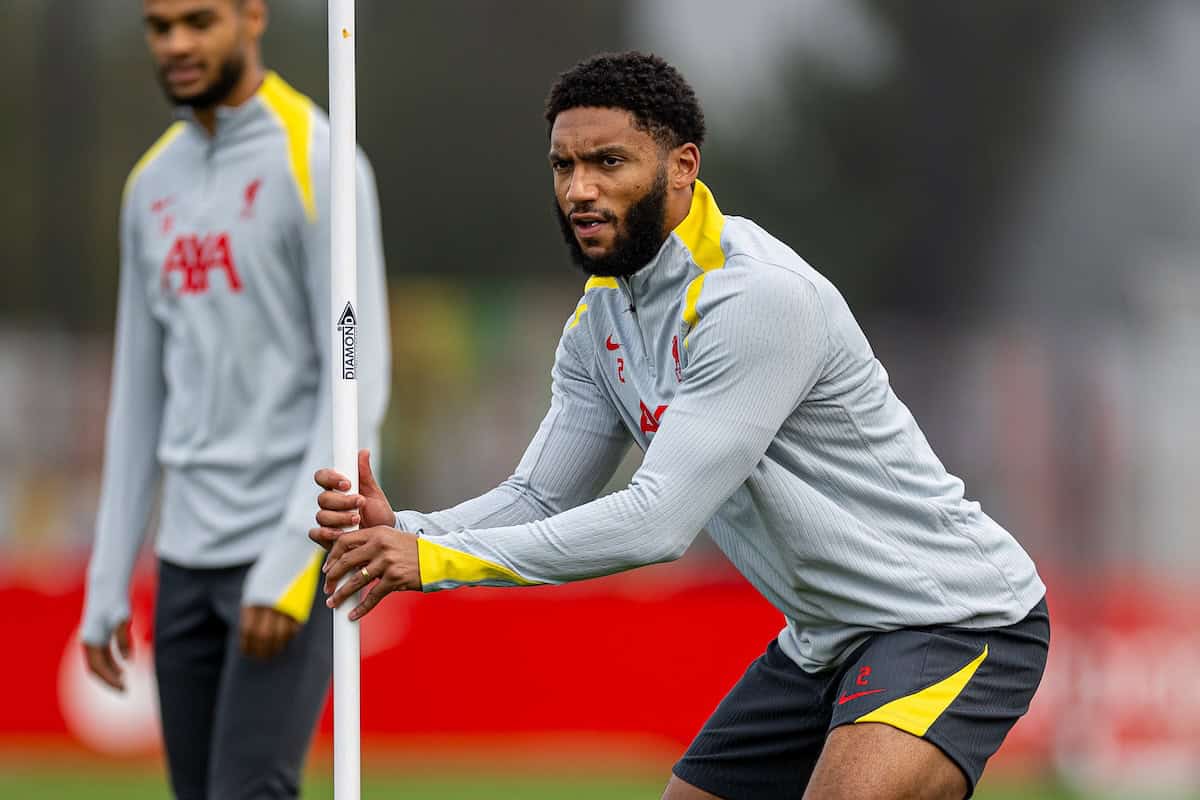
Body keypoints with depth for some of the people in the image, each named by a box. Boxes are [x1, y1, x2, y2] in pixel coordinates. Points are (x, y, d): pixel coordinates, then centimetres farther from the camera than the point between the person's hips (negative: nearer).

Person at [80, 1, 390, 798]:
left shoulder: (317, 163, -9)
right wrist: (108, 584, 12)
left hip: (290, 554, -7)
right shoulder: (152, 184, 12)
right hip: (187, 555, 7)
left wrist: (292, 560, -20)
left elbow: (359, 380, -13)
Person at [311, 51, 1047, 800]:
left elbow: (661, 520, -30)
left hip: (951, 618, -9)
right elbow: (540, 502, 5)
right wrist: (398, 532, -15)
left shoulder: (759, 297, -25)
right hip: (824, 640, 9)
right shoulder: (601, 317, 4)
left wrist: (436, 559, -27)